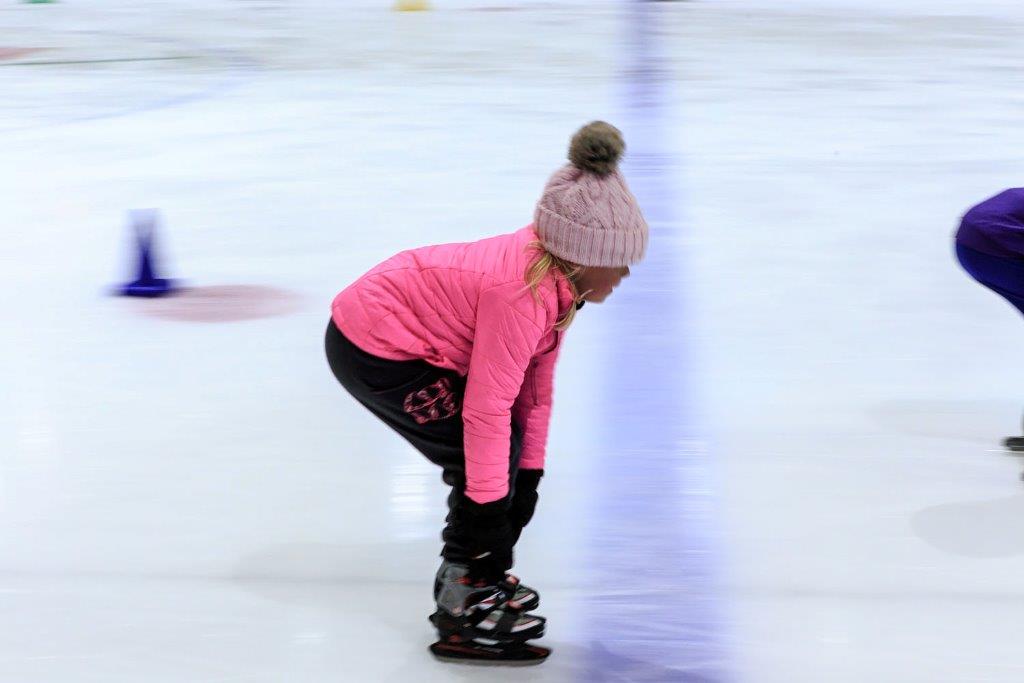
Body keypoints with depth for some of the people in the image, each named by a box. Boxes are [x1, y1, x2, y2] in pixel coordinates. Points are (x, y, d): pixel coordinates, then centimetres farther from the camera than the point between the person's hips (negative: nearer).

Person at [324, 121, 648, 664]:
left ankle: (469, 574, 28)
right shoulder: (522, 294, -31)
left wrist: (528, 476, 6)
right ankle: (464, 607, -1)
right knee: (486, 455, -10)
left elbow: (536, 382, 4)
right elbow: (488, 409, -30)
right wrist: (490, 514, -24)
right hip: (371, 350, -9)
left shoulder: (557, 275, -3)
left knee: (502, 454, 12)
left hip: (399, 327, 9)